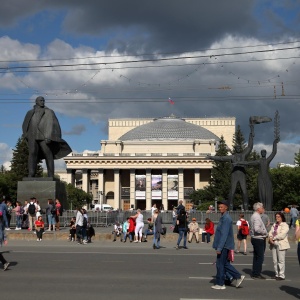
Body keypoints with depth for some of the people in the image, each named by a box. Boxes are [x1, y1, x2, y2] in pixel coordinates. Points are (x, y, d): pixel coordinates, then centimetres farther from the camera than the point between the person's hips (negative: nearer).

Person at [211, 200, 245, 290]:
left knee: (220, 264, 0)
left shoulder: (226, 218, -18)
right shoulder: (224, 217, 13)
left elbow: (224, 234, -23)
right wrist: (218, 247, 23)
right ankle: (238, 277, 21)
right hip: (224, 246, 10)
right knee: (225, 264, 16)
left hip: (224, 246, -10)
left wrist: (219, 248, -24)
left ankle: (220, 284, 10)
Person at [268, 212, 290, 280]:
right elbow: (270, 233, 12)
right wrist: (270, 238, -9)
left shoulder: (285, 225, -6)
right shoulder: (274, 225, 19)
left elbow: (282, 235, -16)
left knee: (281, 261, -6)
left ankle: (282, 275, -1)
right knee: (275, 261, 8)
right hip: (274, 244, 7)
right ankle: (277, 274, 17)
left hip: (281, 245, -7)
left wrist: (273, 238, -11)